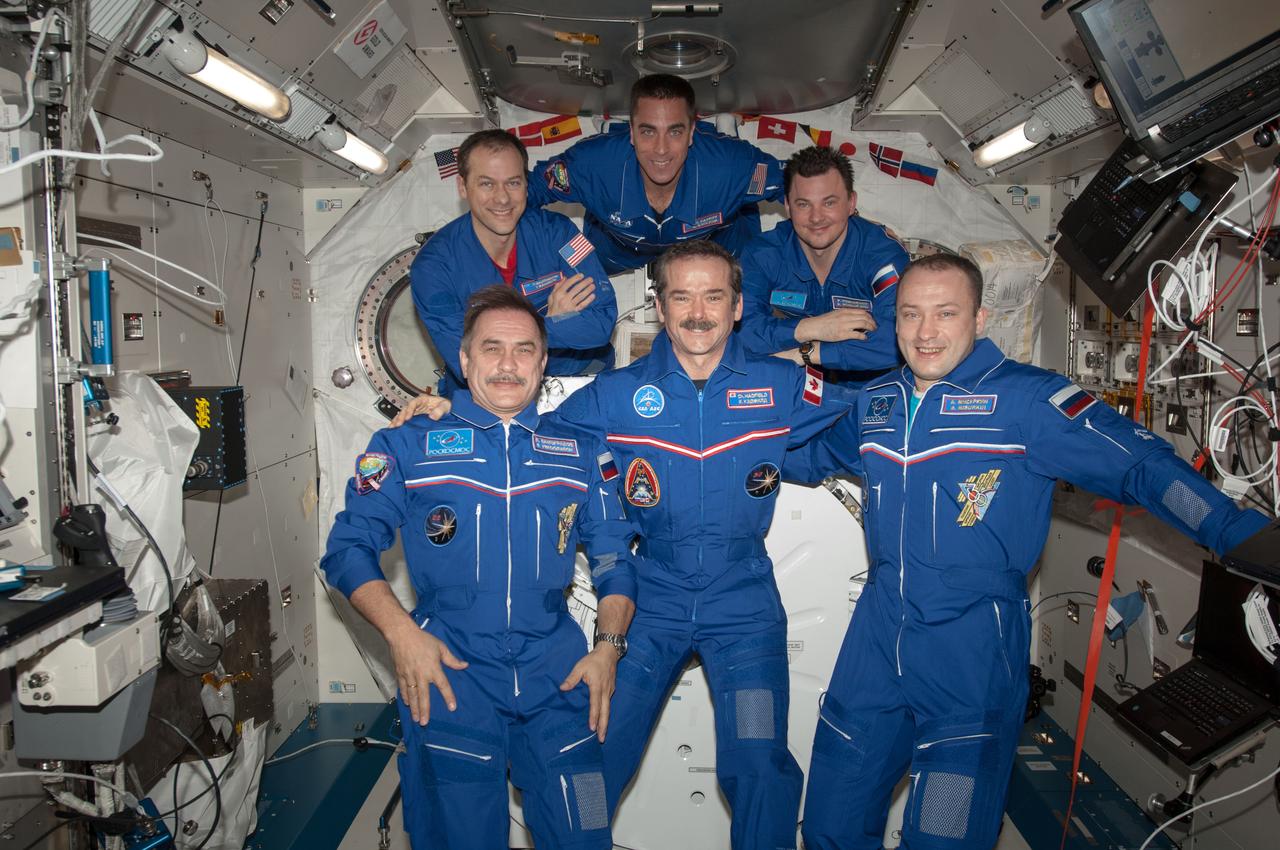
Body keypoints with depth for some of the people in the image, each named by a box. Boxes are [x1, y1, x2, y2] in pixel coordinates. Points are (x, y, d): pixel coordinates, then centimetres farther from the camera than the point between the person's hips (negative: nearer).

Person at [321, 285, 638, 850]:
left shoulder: (582, 453, 10)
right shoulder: (407, 446, 3)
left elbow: (614, 559, 13)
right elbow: (349, 548, 3)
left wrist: (608, 646, -1)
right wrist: (401, 632, -10)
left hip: (558, 679, 2)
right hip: (449, 679, -1)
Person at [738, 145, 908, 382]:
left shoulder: (883, 254, -15)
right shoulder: (763, 254, -8)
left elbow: (897, 338, -30)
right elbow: (736, 328, -21)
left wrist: (806, 352, -30)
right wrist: (810, 328, -32)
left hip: (864, 390, -1)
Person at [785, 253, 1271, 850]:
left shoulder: (1025, 398, -8)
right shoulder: (872, 402, 8)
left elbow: (1139, 463, -13)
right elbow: (804, 456, 27)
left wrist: (1245, 537, -22)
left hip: (975, 646, -4)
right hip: (879, 629, 5)